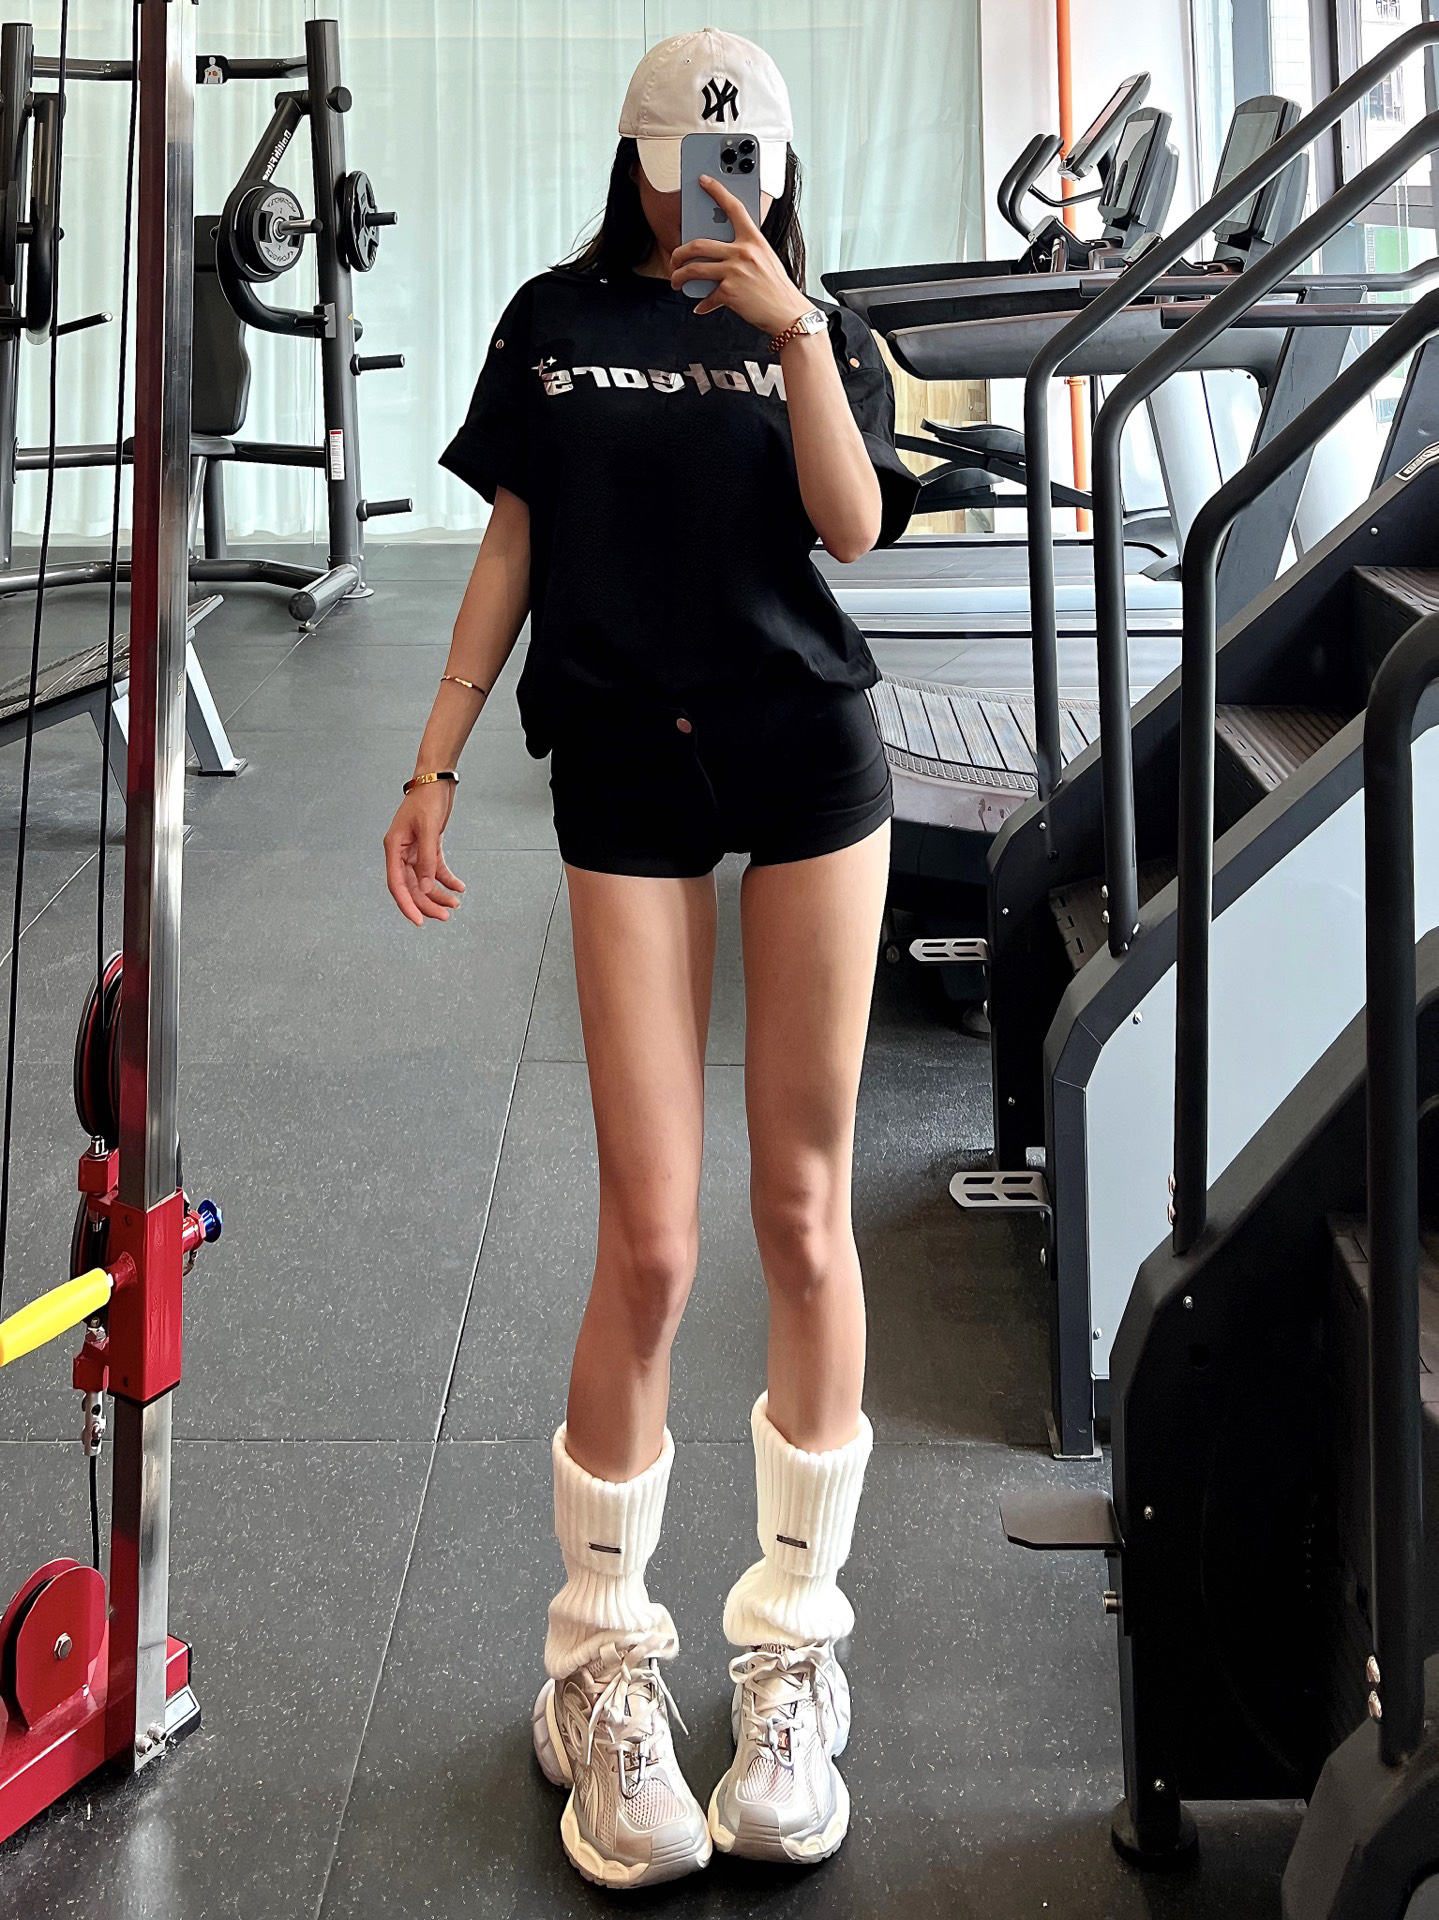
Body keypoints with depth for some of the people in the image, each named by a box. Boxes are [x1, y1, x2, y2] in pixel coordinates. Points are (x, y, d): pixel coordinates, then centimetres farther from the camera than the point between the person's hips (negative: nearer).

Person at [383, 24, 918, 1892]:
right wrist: (433, 764, 6)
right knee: (651, 1238, -6)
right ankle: (603, 1655, 11)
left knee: (802, 1207, 1)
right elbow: (511, 551, 11)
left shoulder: (817, 328, 10)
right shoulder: (555, 320, 11)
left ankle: (795, 1646, 15)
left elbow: (856, 525, -5)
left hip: (807, 753, 1)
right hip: (625, 771, 0)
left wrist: (790, 330, -12)